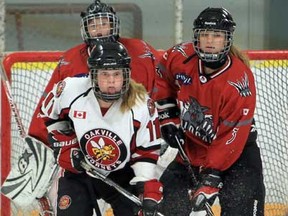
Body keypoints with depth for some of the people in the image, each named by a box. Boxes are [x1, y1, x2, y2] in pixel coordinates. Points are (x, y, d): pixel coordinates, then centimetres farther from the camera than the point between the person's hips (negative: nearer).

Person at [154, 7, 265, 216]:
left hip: (237, 151, -5)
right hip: (191, 147, 5)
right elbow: (162, 80, 11)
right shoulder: (180, 57, -14)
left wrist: (211, 175, -28)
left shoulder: (240, 80, -26)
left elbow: (232, 136, -25)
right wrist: (168, 119, 5)